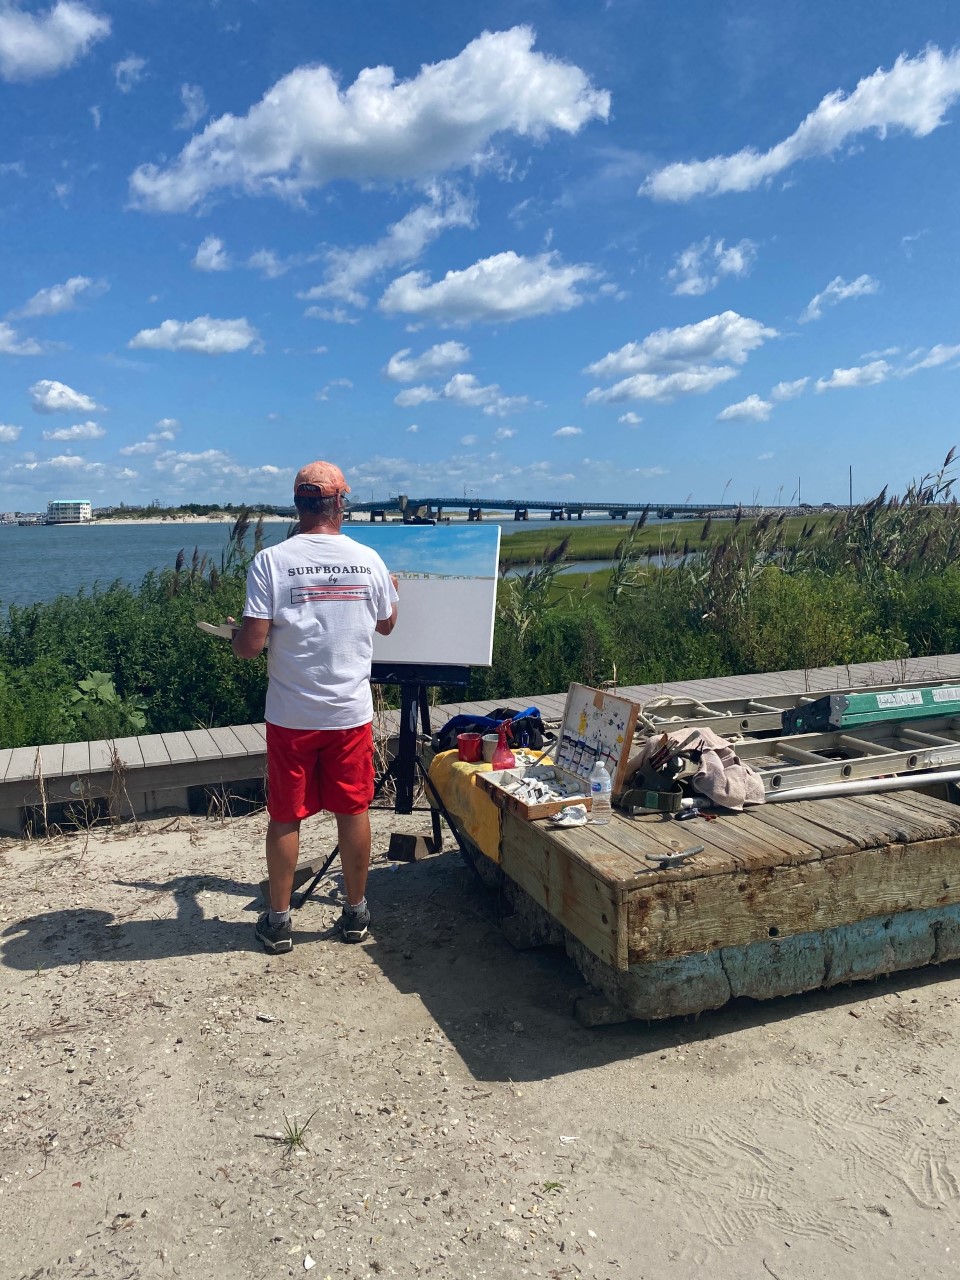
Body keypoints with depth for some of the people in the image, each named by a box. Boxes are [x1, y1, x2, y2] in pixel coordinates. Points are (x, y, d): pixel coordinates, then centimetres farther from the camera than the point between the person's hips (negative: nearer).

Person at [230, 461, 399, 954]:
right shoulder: (368, 560, -2)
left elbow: (250, 644, -14)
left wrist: (235, 637, 9)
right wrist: (392, 591, 34)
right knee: (353, 811, 13)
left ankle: (278, 920, 23)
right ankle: (355, 912, 27)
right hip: (351, 713, 2)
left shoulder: (271, 561, -10)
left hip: (290, 715, -1)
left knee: (285, 816, 11)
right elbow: (387, 624, 14)